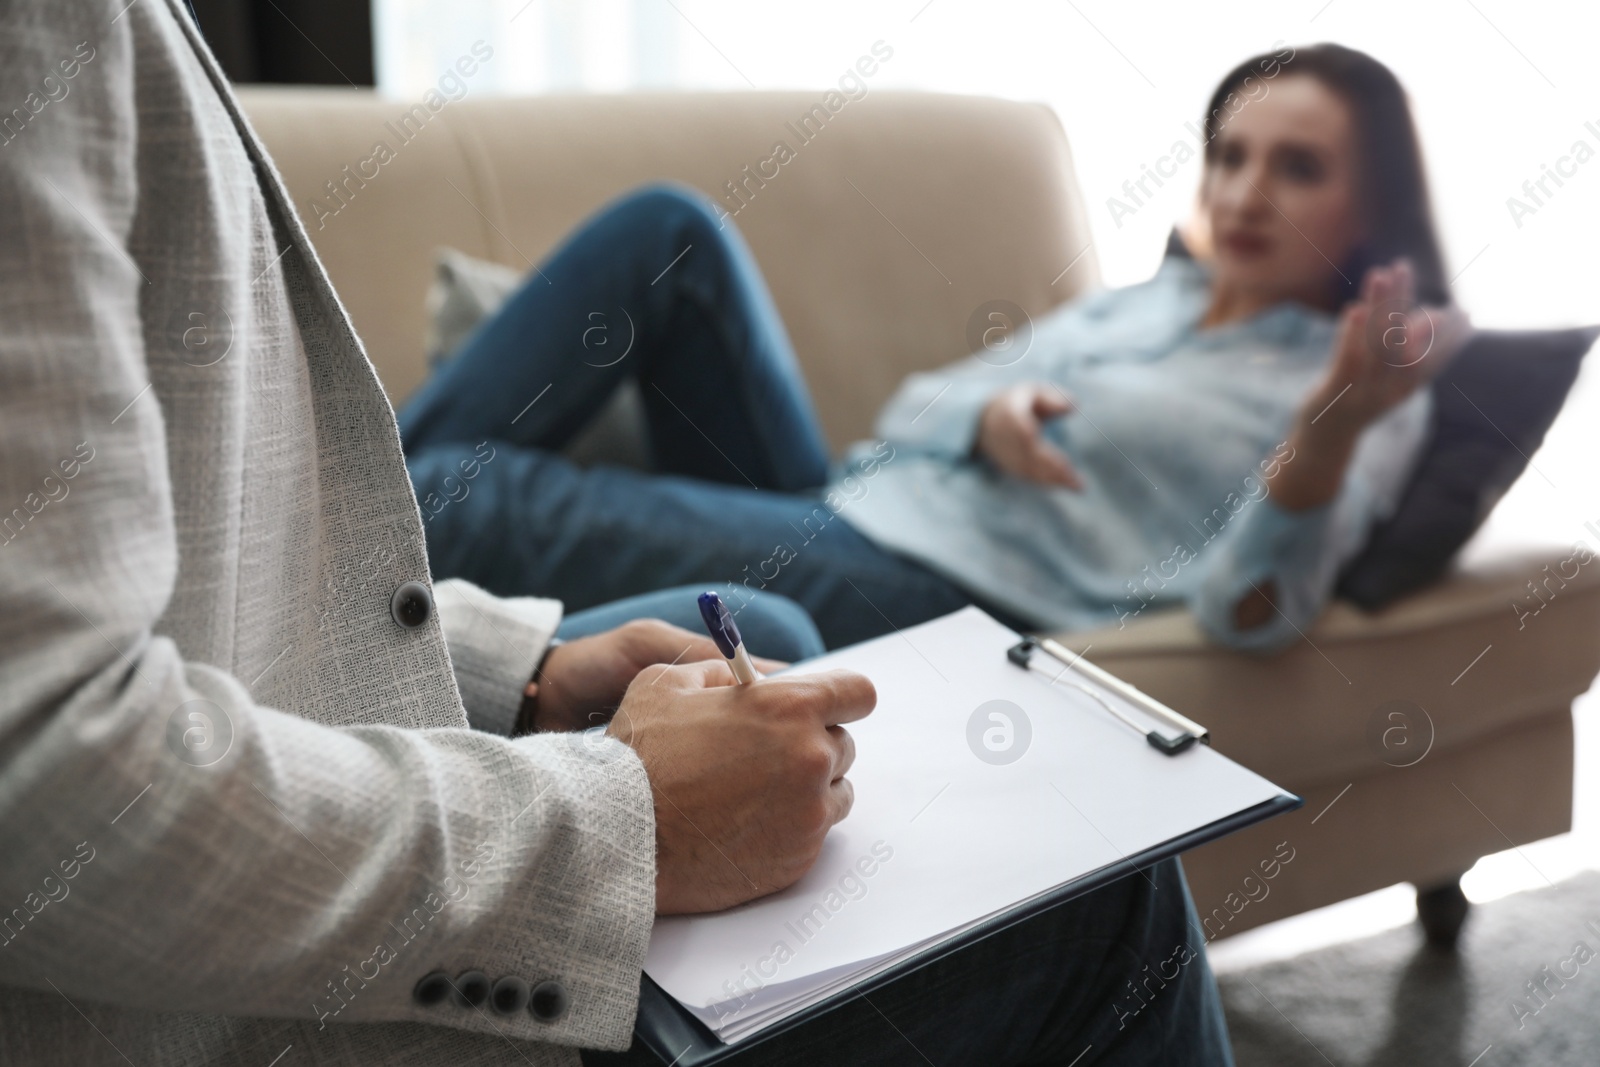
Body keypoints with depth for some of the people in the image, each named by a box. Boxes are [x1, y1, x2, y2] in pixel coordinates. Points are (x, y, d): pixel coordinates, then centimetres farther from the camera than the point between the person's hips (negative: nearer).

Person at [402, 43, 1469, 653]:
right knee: (665, 230, -6)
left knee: (502, 504, -23)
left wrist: (1335, 427, -34)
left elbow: (1250, 610, -16)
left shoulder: (1348, 385, -1)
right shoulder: (1145, 299, 19)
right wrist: (987, 414, -9)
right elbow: (909, 408, 15)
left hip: (941, 595, -7)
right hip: (841, 508, 7)